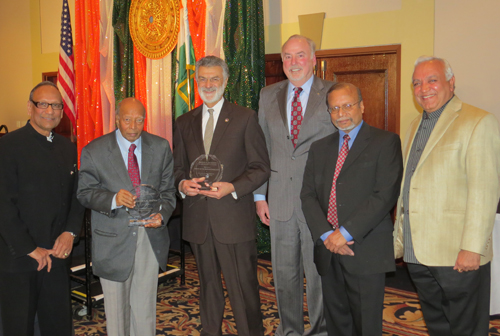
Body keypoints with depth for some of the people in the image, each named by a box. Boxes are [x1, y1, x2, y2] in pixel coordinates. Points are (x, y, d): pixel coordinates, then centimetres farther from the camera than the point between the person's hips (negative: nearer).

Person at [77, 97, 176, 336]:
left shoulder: (161, 148, 3)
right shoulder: (94, 151, -4)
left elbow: (167, 189, 5)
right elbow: (85, 193, -3)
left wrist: (162, 214, -14)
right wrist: (113, 199, -23)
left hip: (150, 235, 2)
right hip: (113, 238, -1)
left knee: (145, 305, 12)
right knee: (116, 306, 11)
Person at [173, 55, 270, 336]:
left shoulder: (245, 118, 0)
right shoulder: (184, 122, 12)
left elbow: (261, 167, -3)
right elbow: (178, 166, 15)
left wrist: (233, 187, -19)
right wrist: (182, 184, -8)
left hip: (234, 218, -4)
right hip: (198, 218, 4)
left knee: (244, 288, 1)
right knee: (208, 286, 17)